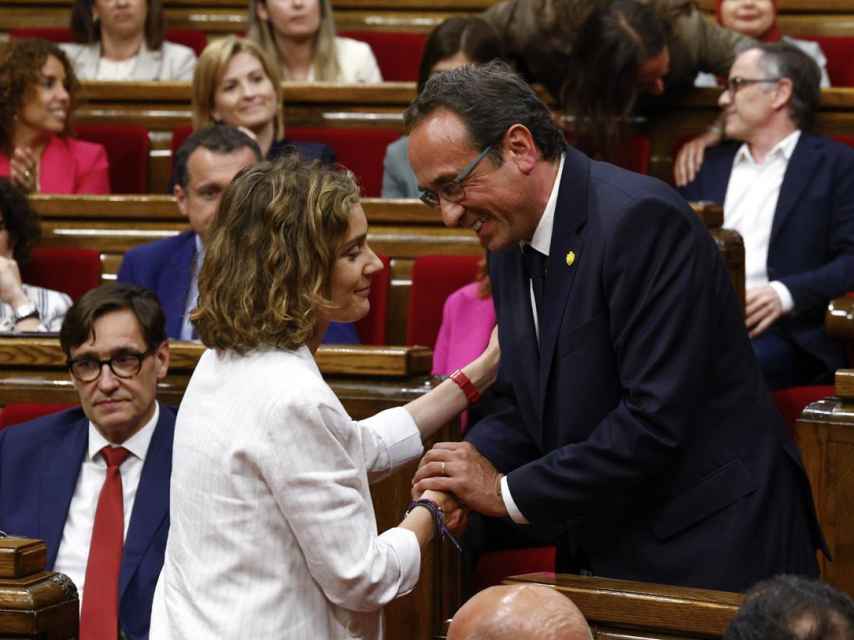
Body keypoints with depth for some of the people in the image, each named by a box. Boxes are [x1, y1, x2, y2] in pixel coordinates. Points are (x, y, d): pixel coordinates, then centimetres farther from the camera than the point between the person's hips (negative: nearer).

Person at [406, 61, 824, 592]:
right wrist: (474, 460, -8)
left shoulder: (640, 219, -20)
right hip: (607, 550, 8)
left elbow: (657, 417, -25)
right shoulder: (512, 242, 8)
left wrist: (510, 492, -18)